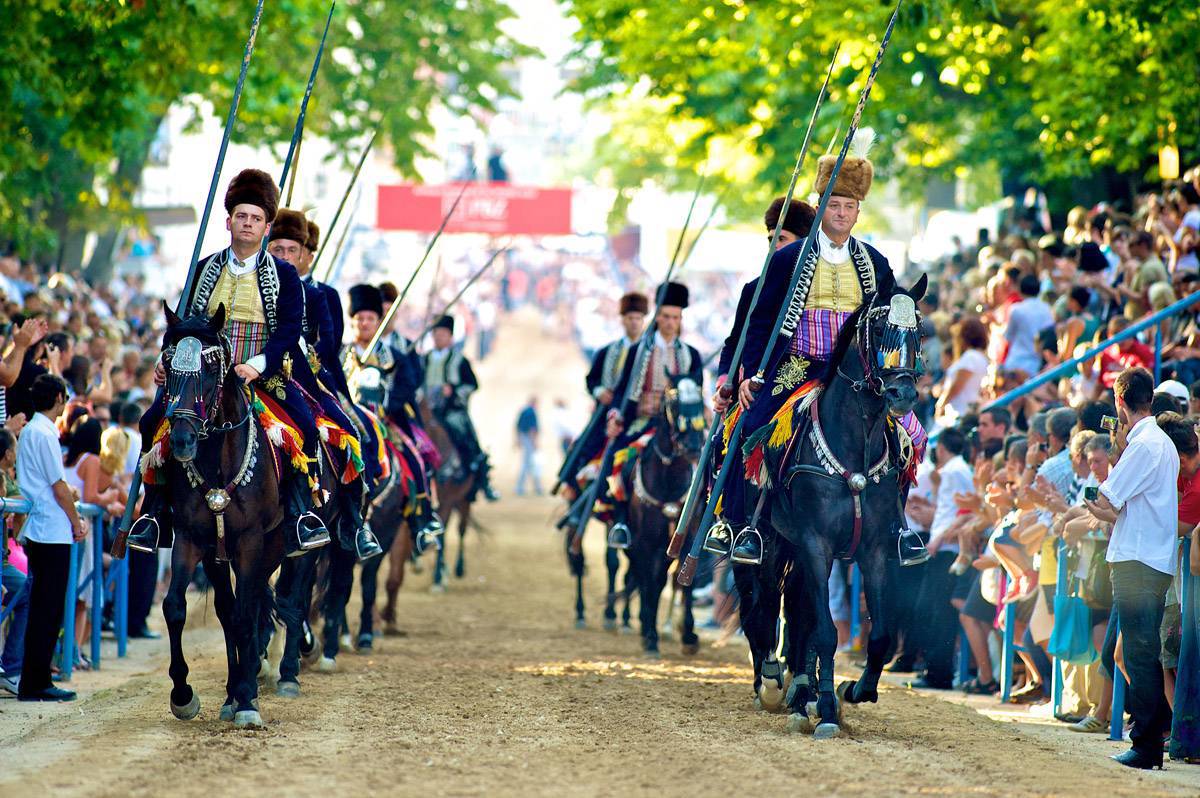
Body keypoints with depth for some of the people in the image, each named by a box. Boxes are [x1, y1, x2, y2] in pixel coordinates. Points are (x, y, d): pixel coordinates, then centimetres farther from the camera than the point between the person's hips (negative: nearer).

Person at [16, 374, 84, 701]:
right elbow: (59, 487, -14)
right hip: (53, 533, -9)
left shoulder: (29, 431, 15)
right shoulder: (45, 435, -14)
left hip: (37, 531, 9)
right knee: (48, 610, -6)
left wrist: (71, 518, 16)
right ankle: (36, 683, -5)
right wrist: (76, 523, -3)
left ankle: (35, 681, 13)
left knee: (42, 609, 11)